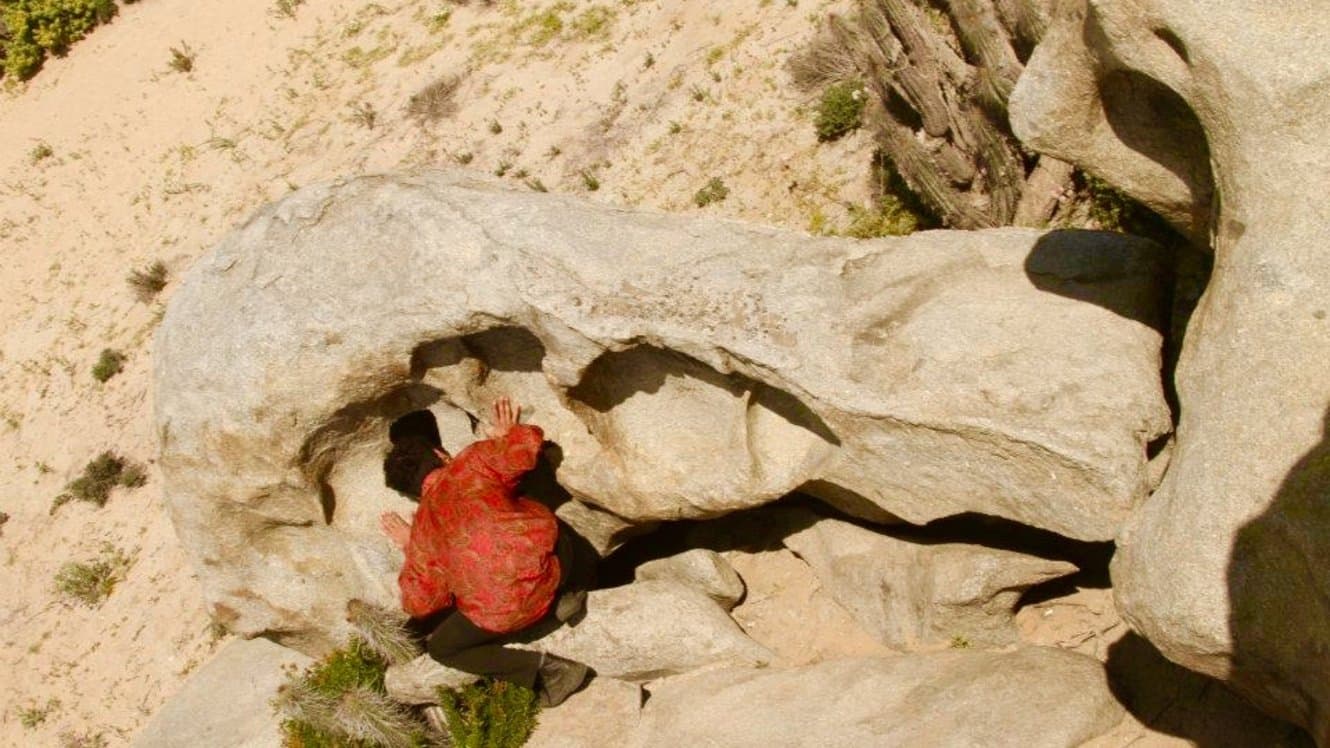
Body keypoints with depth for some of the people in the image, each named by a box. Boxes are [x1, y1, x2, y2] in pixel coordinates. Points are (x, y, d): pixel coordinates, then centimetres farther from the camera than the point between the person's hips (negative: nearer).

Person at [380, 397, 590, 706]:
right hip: (547, 556, 3)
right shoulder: (471, 463, 8)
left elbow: (421, 603, 13)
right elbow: (527, 447, -1)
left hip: (505, 612, -3)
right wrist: (508, 435, 23)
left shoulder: (422, 530, 12)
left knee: (440, 648, 23)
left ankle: (542, 669, 6)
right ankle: (563, 597, 14)